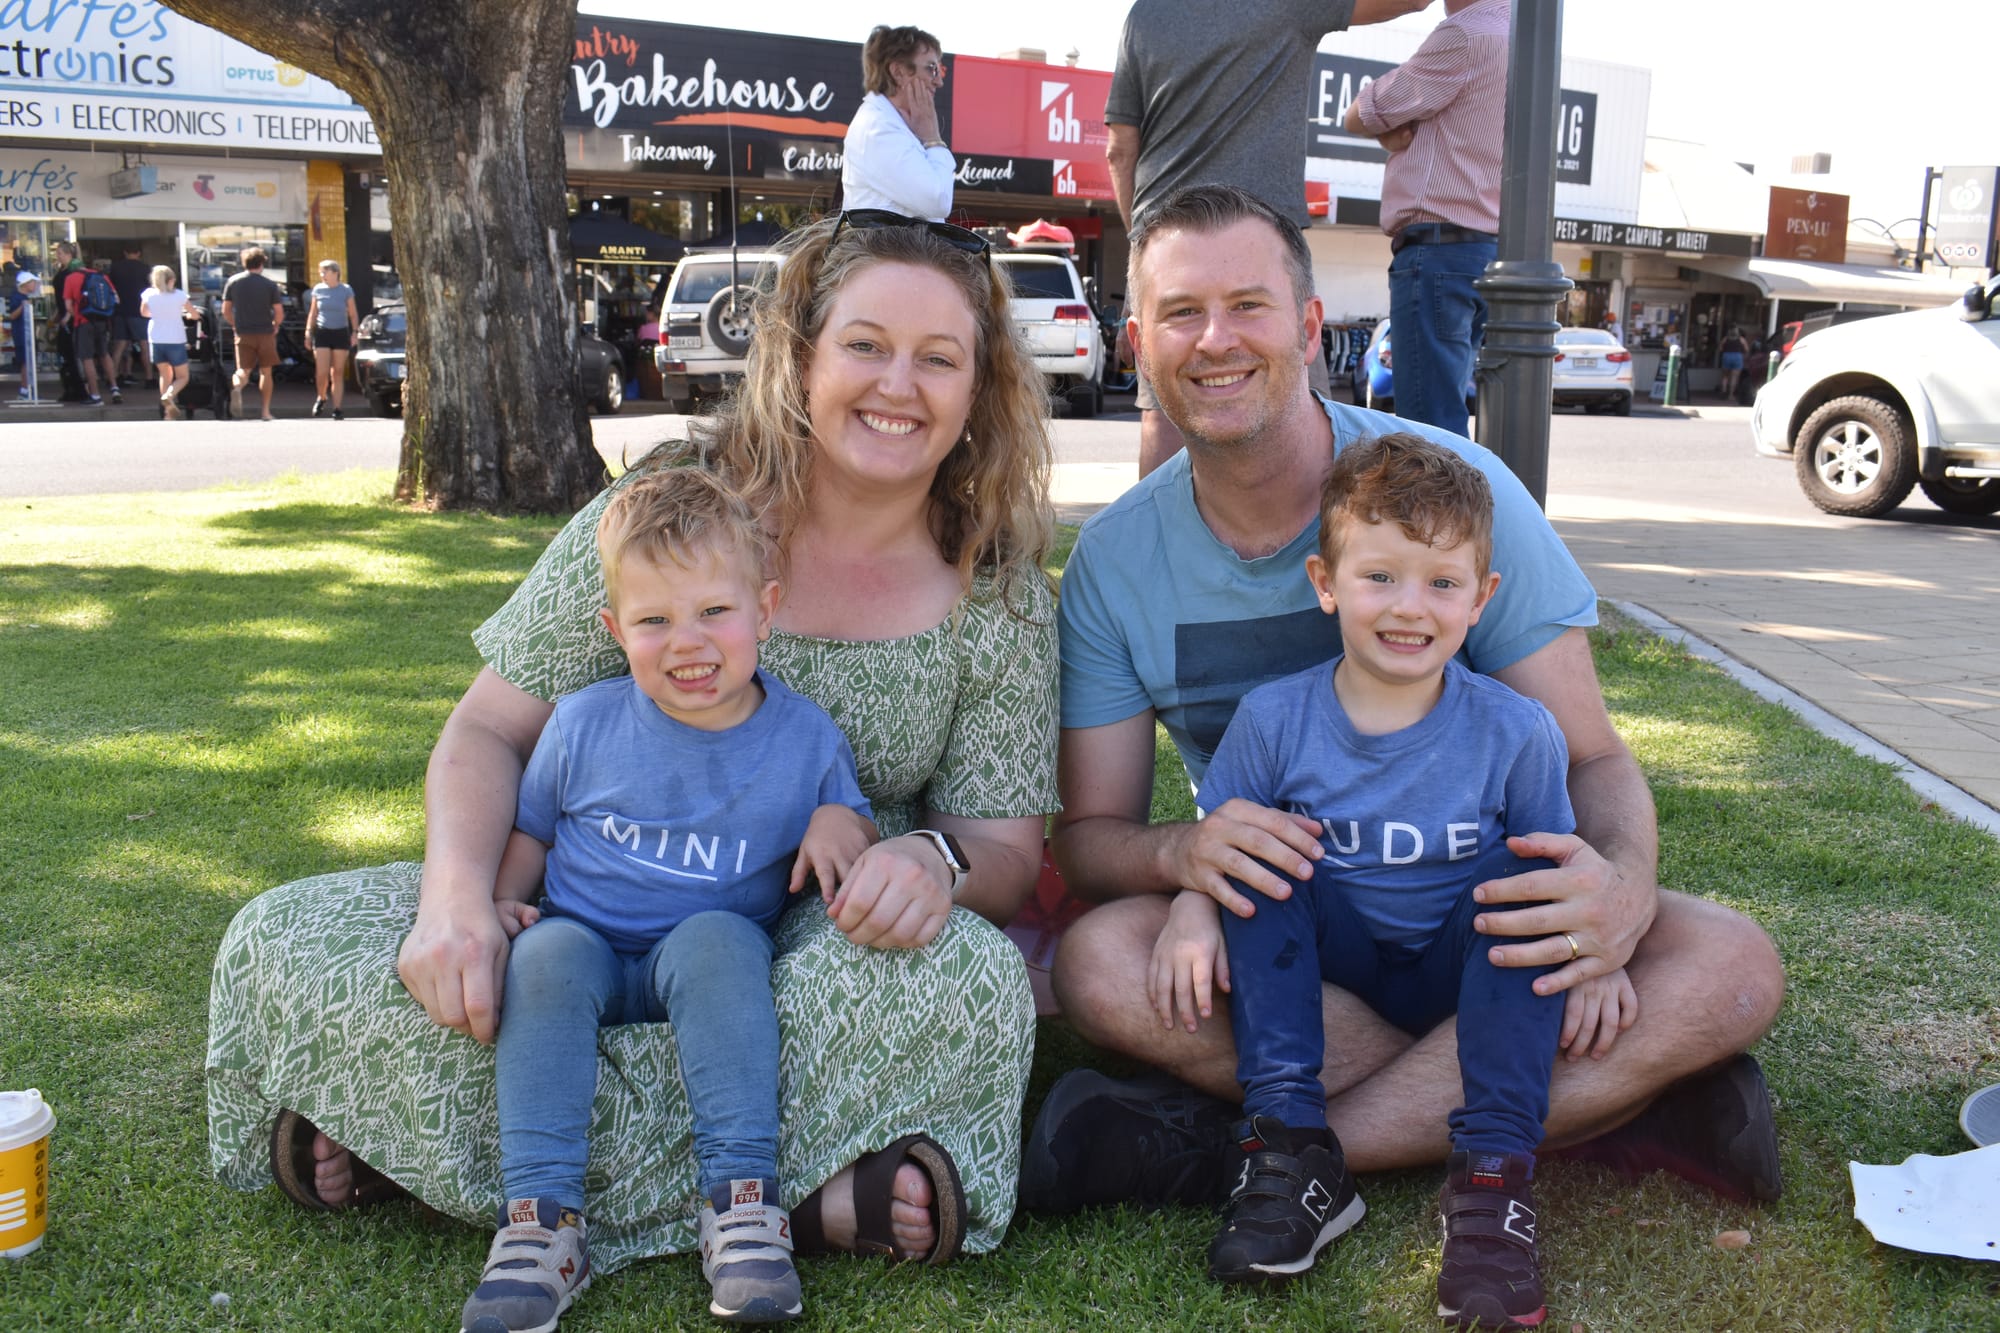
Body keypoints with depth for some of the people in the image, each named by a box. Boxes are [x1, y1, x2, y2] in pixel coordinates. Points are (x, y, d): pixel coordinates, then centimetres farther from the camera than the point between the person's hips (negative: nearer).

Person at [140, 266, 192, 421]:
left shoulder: (149, 294, -3)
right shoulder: (179, 295, -9)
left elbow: (144, 312, 14)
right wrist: (187, 314, 27)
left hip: (156, 340, 3)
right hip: (176, 340, -3)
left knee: (165, 375, 18)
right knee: (182, 377, 7)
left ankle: (168, 411, 9)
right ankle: (169, 396, -24)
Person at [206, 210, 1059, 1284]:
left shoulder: (999, 599, -3)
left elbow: (1010, 852, -2)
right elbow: (489, 731, -2)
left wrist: (937, 861, -27)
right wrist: (457, 894, -23)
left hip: (815, 944, 0)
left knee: (969, 974, -36)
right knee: (286, 943, -20)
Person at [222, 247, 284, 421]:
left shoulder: (232, 282, 3)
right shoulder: (269, 284, -3)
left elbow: (225, 310, 3)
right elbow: (278, 310, -6)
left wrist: (236, 326, 17)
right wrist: (275, 327, 11)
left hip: (243, 334, 1)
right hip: (265, 333, -1)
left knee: (243, 370, 5)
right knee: (266, 372, 10)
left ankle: (237, 387, -31)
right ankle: (266, 412, 9)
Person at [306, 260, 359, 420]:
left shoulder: (346, 290, 1)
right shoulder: (318, 290, 6)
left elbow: (353, 314, 6)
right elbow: (313, 313, 13)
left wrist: (354, 333, -6)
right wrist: (308, 332, 6)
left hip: (341, 334, -1)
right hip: (322, 333, 1)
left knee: (338, 373, 1)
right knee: (321, 372, -9)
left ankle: (337, 409, 5)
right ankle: (321, 398, 18)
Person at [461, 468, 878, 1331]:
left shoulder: (805, 740, -3)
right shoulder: (584, 724, -1)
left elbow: (849, 825, 10)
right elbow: (530, 830, 14)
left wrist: (843, 822, -14)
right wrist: (501, 902, -4)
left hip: (713, 958, -1)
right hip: (587, 946, 2)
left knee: (716, 939, -35)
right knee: (545, 956, -31)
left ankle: (741, 1203, -33)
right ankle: (542, 1219, -31)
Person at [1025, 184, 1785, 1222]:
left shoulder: (1453, 487, -11)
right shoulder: (1115, 560, -5)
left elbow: (1593, 756, -8)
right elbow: (1088, 831, -4)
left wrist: (1622, 888, -33)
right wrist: (1179, 853, -29)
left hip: (1474, 906, 0)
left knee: (1731, 967, -28)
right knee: (1100, 962, -31)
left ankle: (1229, 1151, -28)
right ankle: (1605, 1106, -23)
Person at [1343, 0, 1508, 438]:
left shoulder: (1467, 36, -10)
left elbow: (1359, 117, -4)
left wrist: (1389, 124, 16)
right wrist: (1395, 132, -2)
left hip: (1439, 251, -10)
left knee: (1430, 427, -13)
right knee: (1449, 421, 12)